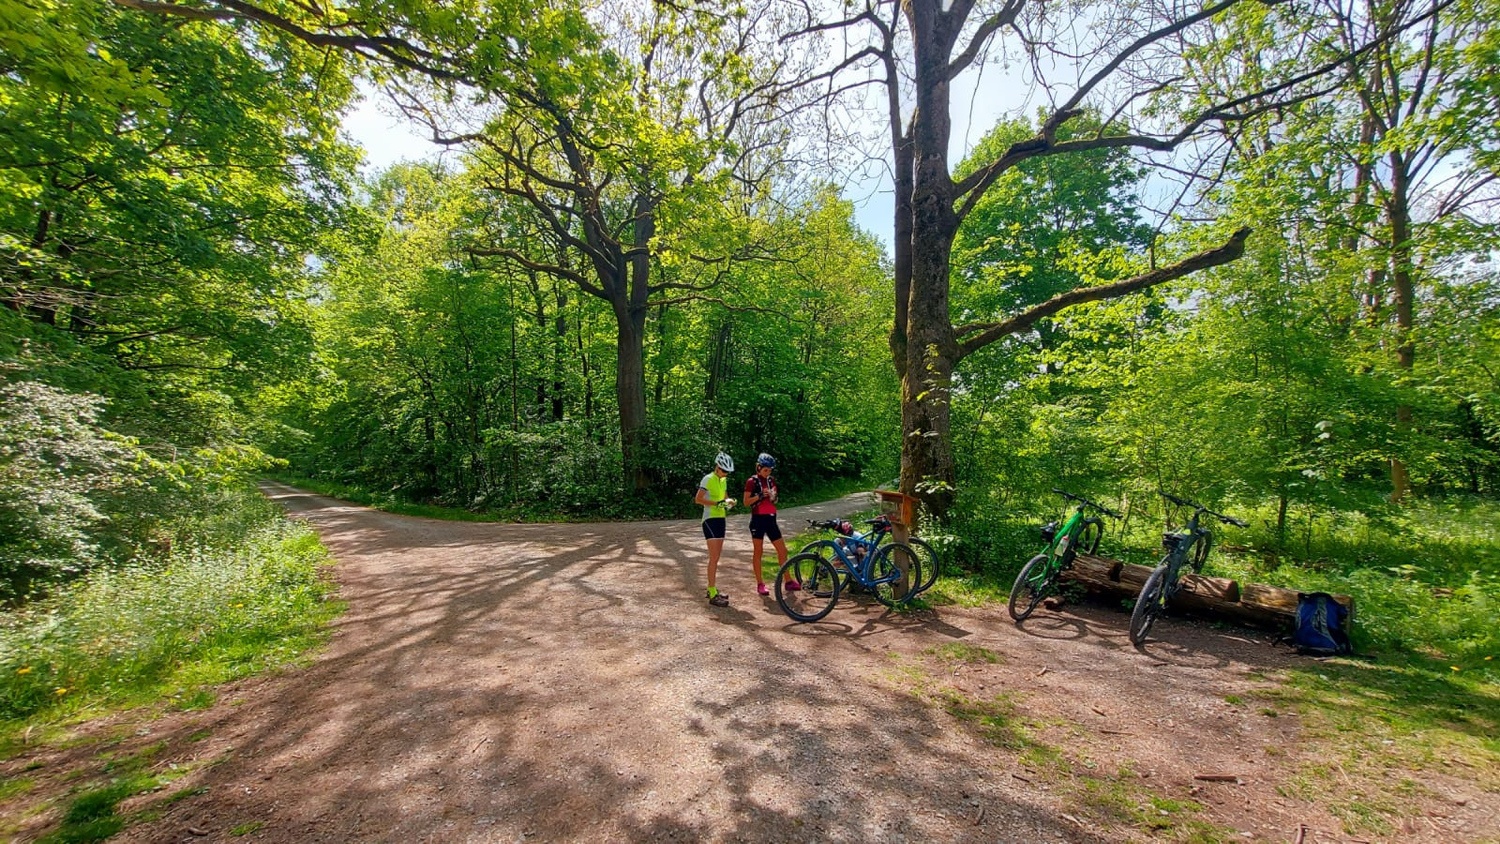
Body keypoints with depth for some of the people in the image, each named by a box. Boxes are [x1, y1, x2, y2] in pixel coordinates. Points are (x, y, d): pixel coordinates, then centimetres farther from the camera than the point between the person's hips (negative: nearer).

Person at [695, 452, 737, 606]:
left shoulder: (723, 480, 13)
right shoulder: (708, 479, -12)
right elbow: (698, 499, -17)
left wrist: (728, 501, -1)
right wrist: (716, 503, -26)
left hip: (720, 519, 9)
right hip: (710, 519, -9)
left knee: (716, 556, 13)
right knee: (714, 557, -11)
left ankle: (712, 589, 23)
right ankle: (712, 595, -9)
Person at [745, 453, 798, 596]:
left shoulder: (771, 480, 11)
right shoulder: (752, 481, -7)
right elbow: (746, 502, -8)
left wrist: (773, 497, -5)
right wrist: (760, 495, -21)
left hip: (771, 519, 6)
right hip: (758, 519, -6)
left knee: (782, 550, 5)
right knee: (758, 551, 3)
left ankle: (788, 582, 14)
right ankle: (760, 584, 13)